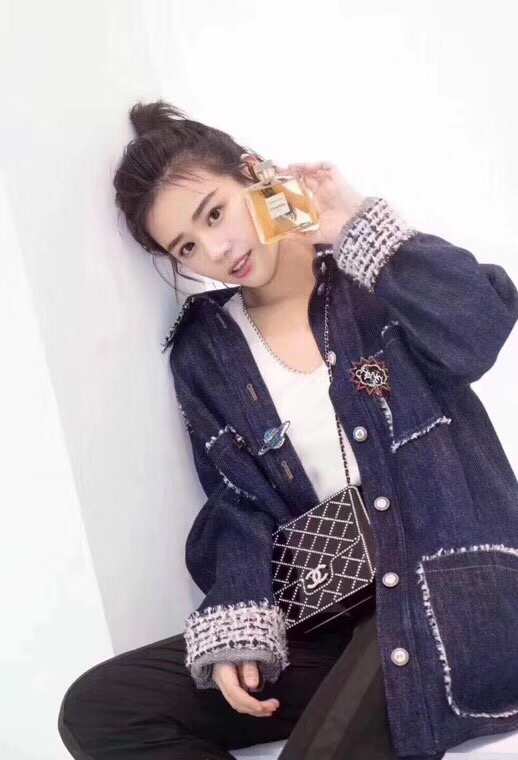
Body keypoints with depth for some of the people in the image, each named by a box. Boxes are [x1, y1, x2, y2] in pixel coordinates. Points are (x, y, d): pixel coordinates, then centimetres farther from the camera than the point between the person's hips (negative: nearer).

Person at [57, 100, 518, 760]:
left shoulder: (382, 270, 2)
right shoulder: (204, 353, 10)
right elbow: (242, 505, 6)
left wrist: (356, 228, -13)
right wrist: (236, 624, -10)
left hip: (446, 577, -5)